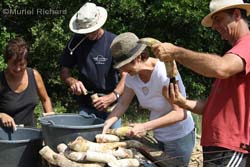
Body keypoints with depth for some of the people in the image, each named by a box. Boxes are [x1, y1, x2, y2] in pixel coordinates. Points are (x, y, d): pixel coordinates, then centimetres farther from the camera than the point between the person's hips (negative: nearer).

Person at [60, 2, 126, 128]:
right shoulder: (76, 42, 0)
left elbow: (126, 76, -13)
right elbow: (64, 72, 5)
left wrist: (112, 96, -28)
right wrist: (72, 81, -17)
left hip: (111, 105, -2)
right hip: (85, 106, 2)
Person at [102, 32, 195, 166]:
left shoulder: (164, 73, -29)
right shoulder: (132, 75, -8)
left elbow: (180, 113, -29)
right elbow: (123, 104, 1)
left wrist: (145, 127, -34)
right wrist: (107, 123, -15)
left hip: (179, 137, -7)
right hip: (159, 136, 7)